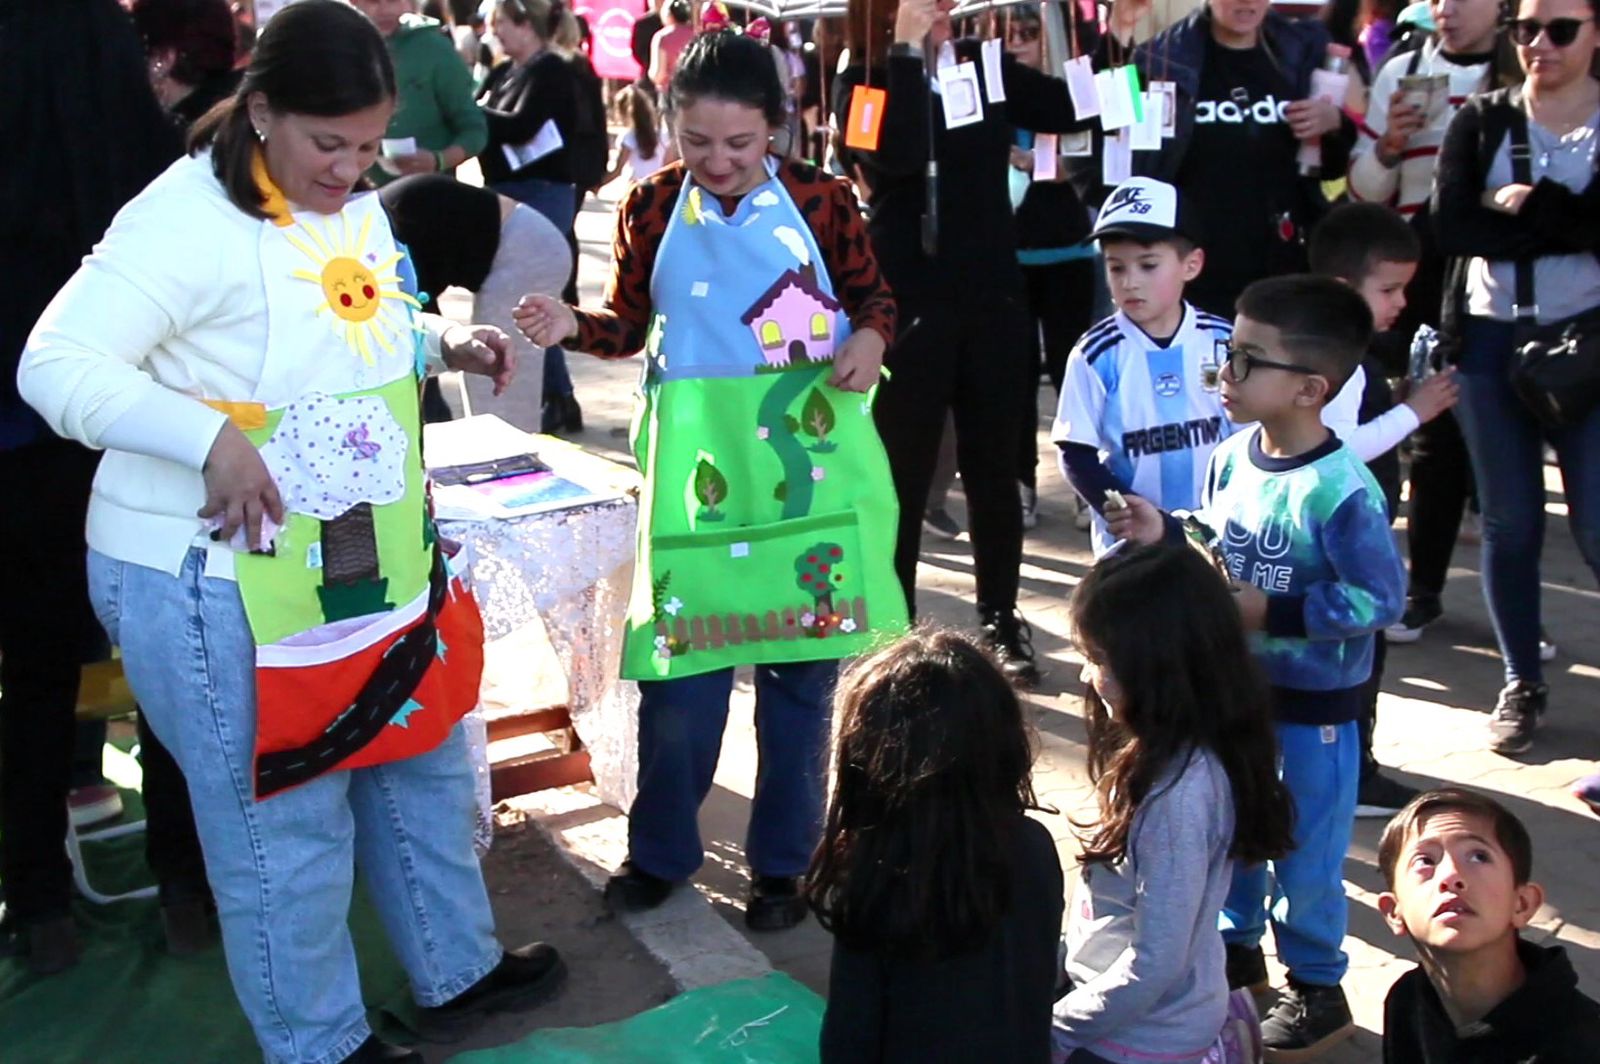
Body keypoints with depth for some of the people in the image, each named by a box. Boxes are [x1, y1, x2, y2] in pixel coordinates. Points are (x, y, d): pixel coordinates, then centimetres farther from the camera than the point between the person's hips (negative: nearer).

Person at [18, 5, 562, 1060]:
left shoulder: (357, 208, 5)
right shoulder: (186, 219, -20)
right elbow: (54, 367, -25)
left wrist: (446, 342, 3)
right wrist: (211, 434, -37)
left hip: (375, 568, 8)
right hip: (220, 588, -8)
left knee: (424, 773, 21)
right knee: (287, 828, 7)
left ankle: (457, 971, 43)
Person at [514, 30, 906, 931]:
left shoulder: (820, 199, -4)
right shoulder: (653, 206, -1)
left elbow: (874, 296, 6)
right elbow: (632, 325, 7)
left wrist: (869, 340, -15)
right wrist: (572, 326, -12)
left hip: (808, 454, 0)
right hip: (697, 457, 1)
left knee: (801, 663, 8)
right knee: (682, 659, 5)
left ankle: (785, 860, 25)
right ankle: (663, 850, 27)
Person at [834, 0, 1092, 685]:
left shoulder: (986, 66, 6)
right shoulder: (864, 82, -5)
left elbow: (1077, 106, 4)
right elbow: (900, 157, -25)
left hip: (993, 299, 4)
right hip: (909, 306, -4)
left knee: (994, 467, 11)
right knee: (903, 474, 5)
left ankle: (1000, 623, 23)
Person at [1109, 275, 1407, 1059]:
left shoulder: (1340, 491, -27)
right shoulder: (1233, 455, -5)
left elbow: (1382, 598, -24)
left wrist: (1274, 613, -25)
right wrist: (1164, 533, -6)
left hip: (1313, 704, -7)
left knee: (1305, 852, 9)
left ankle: (1317, 985, 30)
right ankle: (1234, 947, 44)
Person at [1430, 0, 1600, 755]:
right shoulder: (1479, 121, 4)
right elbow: (1451, 225, -12)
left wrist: (1523, 205, -13)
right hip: (1491, 341, 2)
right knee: (1509, 524, 8)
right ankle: (1523, 685, 23)